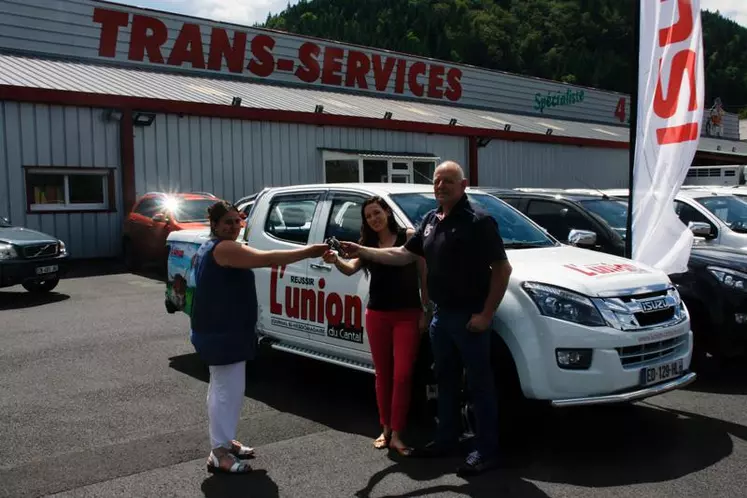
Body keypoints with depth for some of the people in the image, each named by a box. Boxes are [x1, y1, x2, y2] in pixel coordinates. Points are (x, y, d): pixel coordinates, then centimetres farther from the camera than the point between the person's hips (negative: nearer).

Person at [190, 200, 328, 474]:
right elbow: (268, 258, -28)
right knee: (228, 390, -7)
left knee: (221, 388, 19)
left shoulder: (208, 249, 16)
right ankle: (219, 453, -2)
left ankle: (224, 442, 31)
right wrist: (308, 252, -28)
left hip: (218, 331, 11)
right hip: (224, 333, -11)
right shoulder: (225, 248, -19)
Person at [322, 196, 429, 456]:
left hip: (407, 314, -3)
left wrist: (426, 311, -6)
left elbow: (423, 275, -3)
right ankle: (385, 429, 22)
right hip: (377, 315, 3)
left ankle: (396, 435, 4)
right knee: (382, 374, 10)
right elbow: (351, 268, -8)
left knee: (402, 374, -3)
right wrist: (336, 261, -30)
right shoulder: (367, 244, 7)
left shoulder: (409, 237, -3)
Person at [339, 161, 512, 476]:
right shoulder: (431, 219, 10)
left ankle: (486, 451, 12)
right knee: (445, 379, 18)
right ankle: (446, 439, 32)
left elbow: (502, 268, -15)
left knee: (479, 383, 1)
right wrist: (363, 252, 4)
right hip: (441, 314, 8)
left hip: (468, 315, -8)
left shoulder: (478, 220, -14)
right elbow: (404, 254, 14)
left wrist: (486, 314, -17)